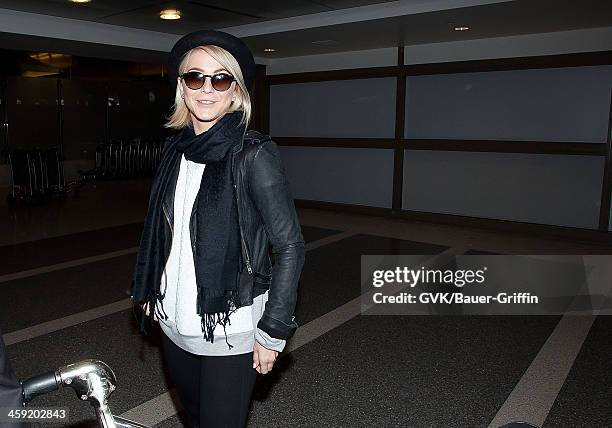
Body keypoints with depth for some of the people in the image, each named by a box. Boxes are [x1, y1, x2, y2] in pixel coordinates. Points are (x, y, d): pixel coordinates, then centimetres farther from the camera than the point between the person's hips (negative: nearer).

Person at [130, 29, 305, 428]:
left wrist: (273, 331, -15)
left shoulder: (254, 153, -17)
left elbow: (290, 246, -16)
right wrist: (147, 291, 14)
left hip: (230, 331, -6)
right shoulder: (176, 148, 2)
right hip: (174, 321, 6)